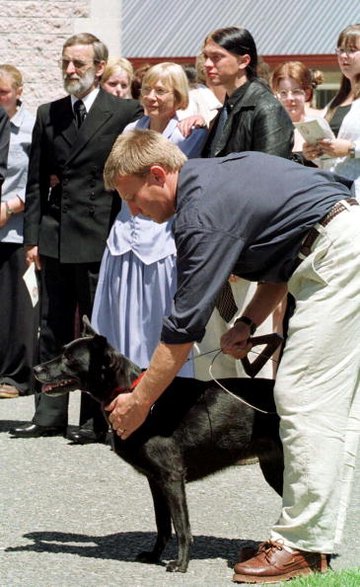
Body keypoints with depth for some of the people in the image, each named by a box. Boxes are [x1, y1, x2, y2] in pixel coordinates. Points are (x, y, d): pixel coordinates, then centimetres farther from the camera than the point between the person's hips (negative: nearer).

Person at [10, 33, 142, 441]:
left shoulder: (125, 113, -2)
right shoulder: (47, 115, 12)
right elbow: (36, 181, 11)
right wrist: (32, 236, 4)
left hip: (100, 239, -4)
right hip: (54, 238, 4)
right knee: (53, 331, 8)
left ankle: (95, 420, 8)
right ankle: (49, 416, 14)